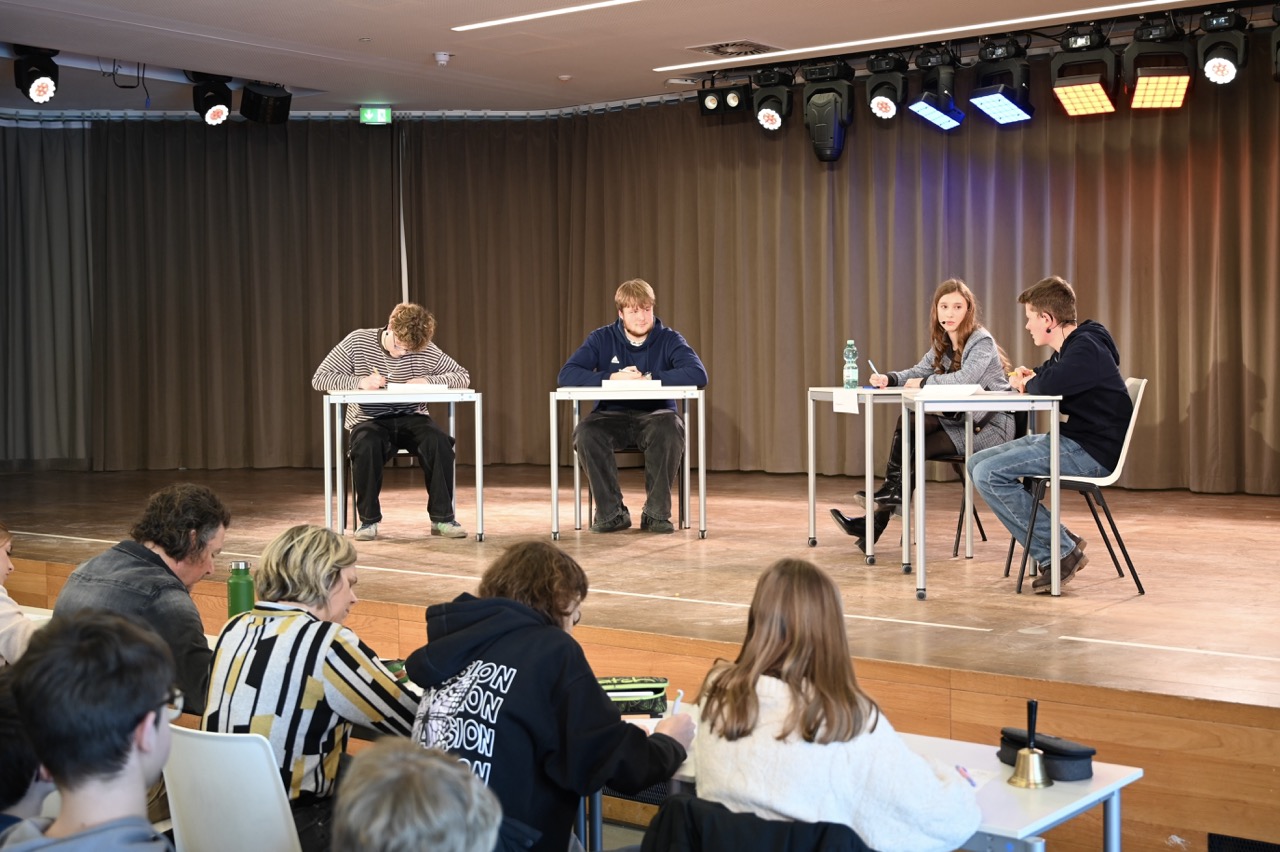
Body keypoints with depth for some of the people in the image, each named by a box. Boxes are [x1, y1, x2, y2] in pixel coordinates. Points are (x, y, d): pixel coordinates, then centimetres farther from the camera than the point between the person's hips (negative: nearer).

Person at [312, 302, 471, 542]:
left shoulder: (427, 351, -4)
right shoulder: (357, 342, -7)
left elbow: (463, 376, 2)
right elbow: (319, 378, -7)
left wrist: (429, 381, -17)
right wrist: (359, 381, -24)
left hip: (412, 419, 1)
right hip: (369, 421, -1)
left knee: (438, 441, -31)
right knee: (366, 446, -37)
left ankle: (442, 517, -18)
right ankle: (368, 520, -17)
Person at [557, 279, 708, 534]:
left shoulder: (669, 339, -1)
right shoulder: (602, 339, 2)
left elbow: (698, 374, -18)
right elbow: (566, 375, -10)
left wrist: (649, 379, -22)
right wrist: (611, 378, -23)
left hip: (655, 416, -1)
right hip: (612, 417, 1)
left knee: (671, 427, -36)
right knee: (585, 432, -32)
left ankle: (656, 512, -21)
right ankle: (611, 512, -16)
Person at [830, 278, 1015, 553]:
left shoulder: (982, 342, -14)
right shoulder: (943, 344, 11)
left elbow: (964, 378, -29)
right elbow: (917, 373, 9)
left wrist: (924, 383, -19)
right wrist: (889, 379, -12)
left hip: (991, 425, -7)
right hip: (962, 421, 7)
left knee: (918, 446, -20)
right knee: (908, 424, -14)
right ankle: (891, 492, -14)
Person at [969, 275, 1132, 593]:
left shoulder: (1086, 347, -16)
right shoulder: (1068, 349, 15)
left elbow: (1050, 384, -32)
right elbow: (1045, 377, 33)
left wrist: (1029, 382, -8)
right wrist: (1027, 378, 8)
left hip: (1092, 452, -11)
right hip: (1069, 441, 11)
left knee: (990, 474, -20)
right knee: (977, 464, 6)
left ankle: (1062, 551, -12)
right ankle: (1059, 544, 0)